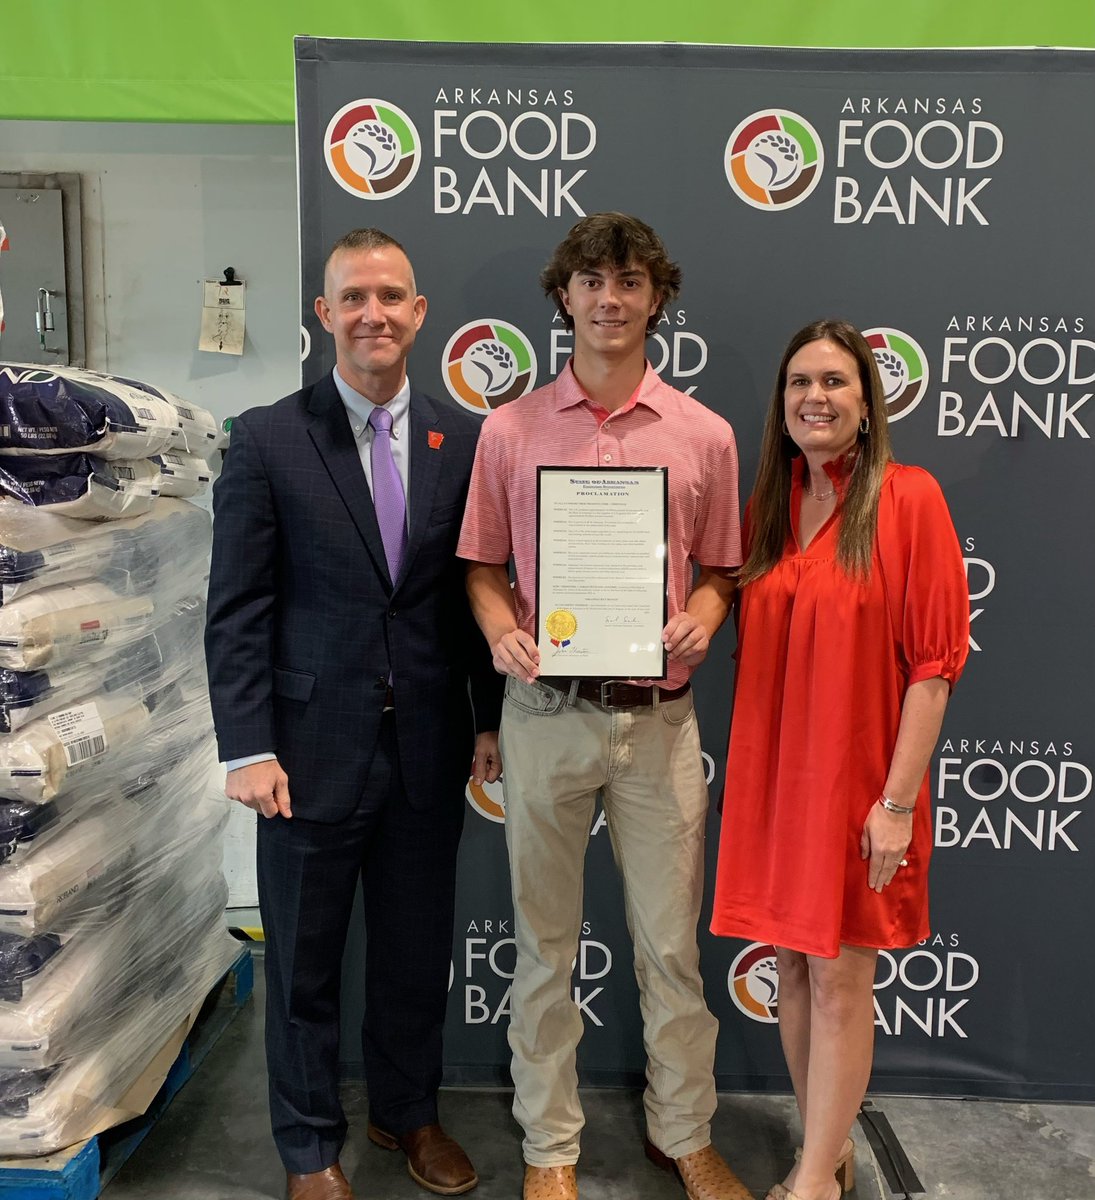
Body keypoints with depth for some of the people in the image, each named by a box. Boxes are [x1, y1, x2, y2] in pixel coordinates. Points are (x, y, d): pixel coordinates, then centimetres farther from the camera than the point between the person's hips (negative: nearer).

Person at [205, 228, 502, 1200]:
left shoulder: (463, 439, 3)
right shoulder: (268, 440, -4)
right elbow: (236, 609, -6)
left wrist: (491, 718, 5)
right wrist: (248, 749, -10)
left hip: (430, 749, 3)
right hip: (313, 747, -2)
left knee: (418, 953, 18)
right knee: (305, 963, 13)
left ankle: (408, 1113, 43)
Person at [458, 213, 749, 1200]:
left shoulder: (704, 435, 4)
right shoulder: (511, 429, 3)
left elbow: (718, 569, 10)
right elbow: (485, 569, 7)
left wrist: (699, 620, -10)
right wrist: (503, 634, -12)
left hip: (658, 713, 1)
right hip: (545, 711, 0)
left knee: (672, 942, 11)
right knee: (547, 941, 13)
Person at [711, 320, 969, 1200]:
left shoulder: (908, 498, -10)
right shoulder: (766, 508, 7)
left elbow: (934, 661, -12)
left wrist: (897, 800, -15)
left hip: (855, 778, -5)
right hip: (772, 774, 5)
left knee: (841, 978, 7)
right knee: (794, 967, 15)